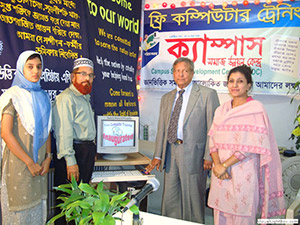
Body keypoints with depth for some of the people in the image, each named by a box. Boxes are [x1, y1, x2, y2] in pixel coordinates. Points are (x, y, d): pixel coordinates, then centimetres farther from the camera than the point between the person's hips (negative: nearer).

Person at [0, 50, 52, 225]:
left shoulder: (43, 96, 10)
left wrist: (48, 158, 1)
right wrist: (29, 162, -14)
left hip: (39, 162, 5)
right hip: (19, 161, -5)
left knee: (38, 203, 13)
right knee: (20, 206, 5)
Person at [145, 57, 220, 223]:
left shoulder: (207, 94, -1)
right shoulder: (166, 98, 15)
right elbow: (162, 129, 15)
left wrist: (209, 156, -12)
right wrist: (157, 156, 9)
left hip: (193, 154, -5)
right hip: (170, 153, 5)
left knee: (193, 200, 6)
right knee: (169, 200, 13)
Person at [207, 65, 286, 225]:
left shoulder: (256, 109, -6)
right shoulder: (221, 110, 11)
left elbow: (252, 146, -14)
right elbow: (213, 140, 6)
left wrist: (224, 165, -15)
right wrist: (217, 164, -10)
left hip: (243, 174, -5)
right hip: (220, 172, 5)